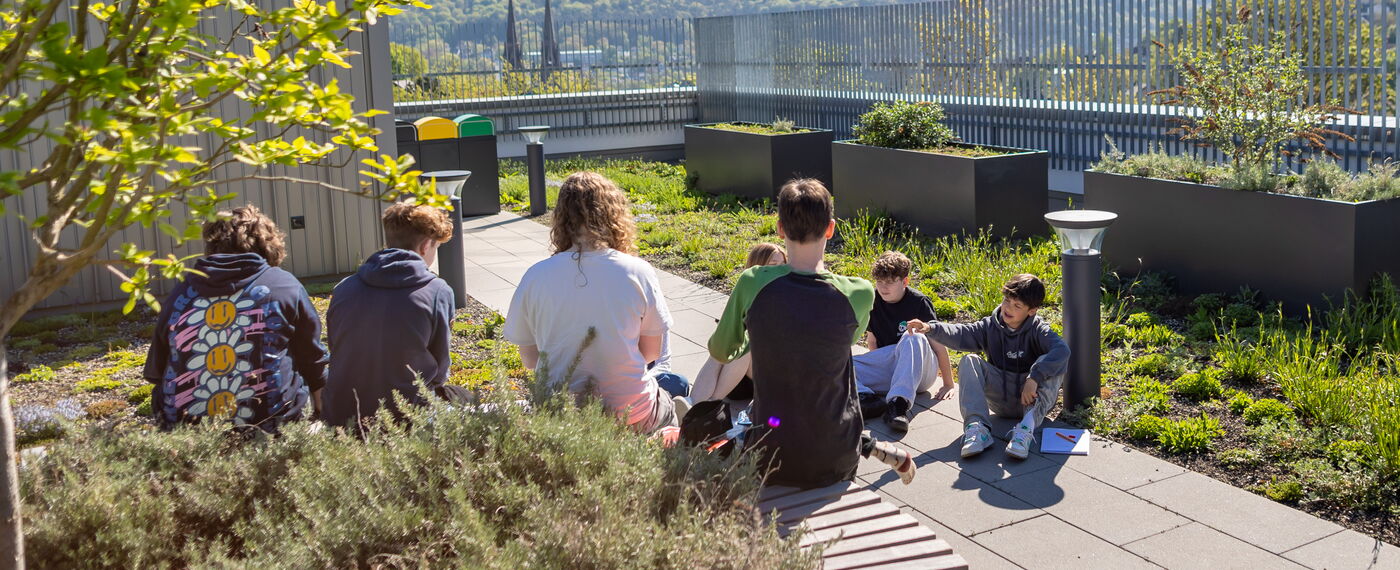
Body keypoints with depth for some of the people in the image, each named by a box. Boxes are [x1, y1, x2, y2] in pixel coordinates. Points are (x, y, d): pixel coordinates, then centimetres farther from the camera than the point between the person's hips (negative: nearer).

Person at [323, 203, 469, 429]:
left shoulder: (343, 289, 1)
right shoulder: (437, 292, -9)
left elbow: (337, 360, 10)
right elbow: (440, 370, -2)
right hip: (404, 416, -5)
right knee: (463, 397, 26)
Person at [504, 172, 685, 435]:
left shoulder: (535, 276, -9)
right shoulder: (638, 272, -11)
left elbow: (529, 359, 0)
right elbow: (652, 351, -1)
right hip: (631, 415, -2)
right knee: (677, 386, 32)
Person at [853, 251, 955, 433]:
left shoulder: (918, 302, -9)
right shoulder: (873, 301, 4)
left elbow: (938, 343, -9)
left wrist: (948, 384, -10)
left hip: (919, 373, -4)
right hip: (887, 372, 5)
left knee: (913, 338, -38)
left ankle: (898, 403, -52)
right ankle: (864, 398, -46)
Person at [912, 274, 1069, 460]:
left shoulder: (1038, 330, -8)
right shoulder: (991, 327, 3)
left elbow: (1062, 350, -28)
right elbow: (960, 335, -12)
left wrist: (1034, 378, -40)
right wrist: (931, 329, -31)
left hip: (1032, 397, -3)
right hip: (1000, 400, 3)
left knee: (1049, 365, -27)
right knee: (969, 361, -17)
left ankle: (1027, 427, -39)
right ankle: (976, 427, -34)